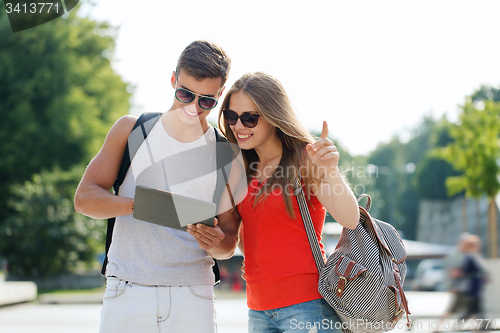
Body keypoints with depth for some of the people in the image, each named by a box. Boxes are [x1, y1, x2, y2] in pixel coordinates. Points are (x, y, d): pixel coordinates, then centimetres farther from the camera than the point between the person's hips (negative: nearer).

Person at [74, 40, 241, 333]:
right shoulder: (131, 130, 7)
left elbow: (230, 239, 10)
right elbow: (84, 198, 2)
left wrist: (216, 244, -15)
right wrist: (137, 204, -17)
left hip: (193, 297, 0)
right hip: (127, 294, 0)